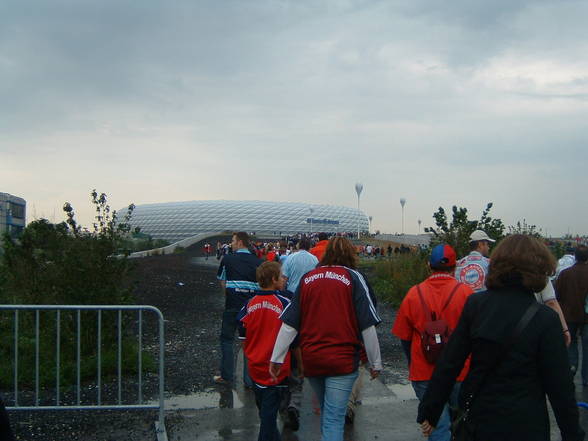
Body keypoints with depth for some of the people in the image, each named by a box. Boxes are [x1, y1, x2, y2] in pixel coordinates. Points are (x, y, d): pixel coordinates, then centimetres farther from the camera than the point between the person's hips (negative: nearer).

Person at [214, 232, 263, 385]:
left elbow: (222, 282, 4)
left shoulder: (227, 259, -3)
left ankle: (226, 376, 14)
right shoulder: (257, 261, 1)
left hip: (232, 305, -2)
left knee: (227, 339, 11)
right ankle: (250, 379, 10)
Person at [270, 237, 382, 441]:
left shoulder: (307, 278, 6)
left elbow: (289, 323, 4)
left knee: (326, 413, 24)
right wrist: (375, 362, 2)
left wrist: (277, 358, 8)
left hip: (310, 360, 4)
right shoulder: (353, 278, -3)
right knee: (334, 418, -2)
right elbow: (367, 326, -6)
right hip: (342, 361, -4)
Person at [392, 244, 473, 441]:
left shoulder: (414, 293, -4)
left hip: (424, 373, 1)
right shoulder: (465, 292, -9)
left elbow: (404, 337, 4)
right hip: (460, 372, 0)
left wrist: (413, 364, 20)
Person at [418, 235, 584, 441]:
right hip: (524, 424, -3)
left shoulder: (475, 304, -6)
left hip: (478, 417, 3)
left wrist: (429, 412, 2)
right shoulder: (546, 320, -15)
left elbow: (449, 364, -5)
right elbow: (560, 386, -11)